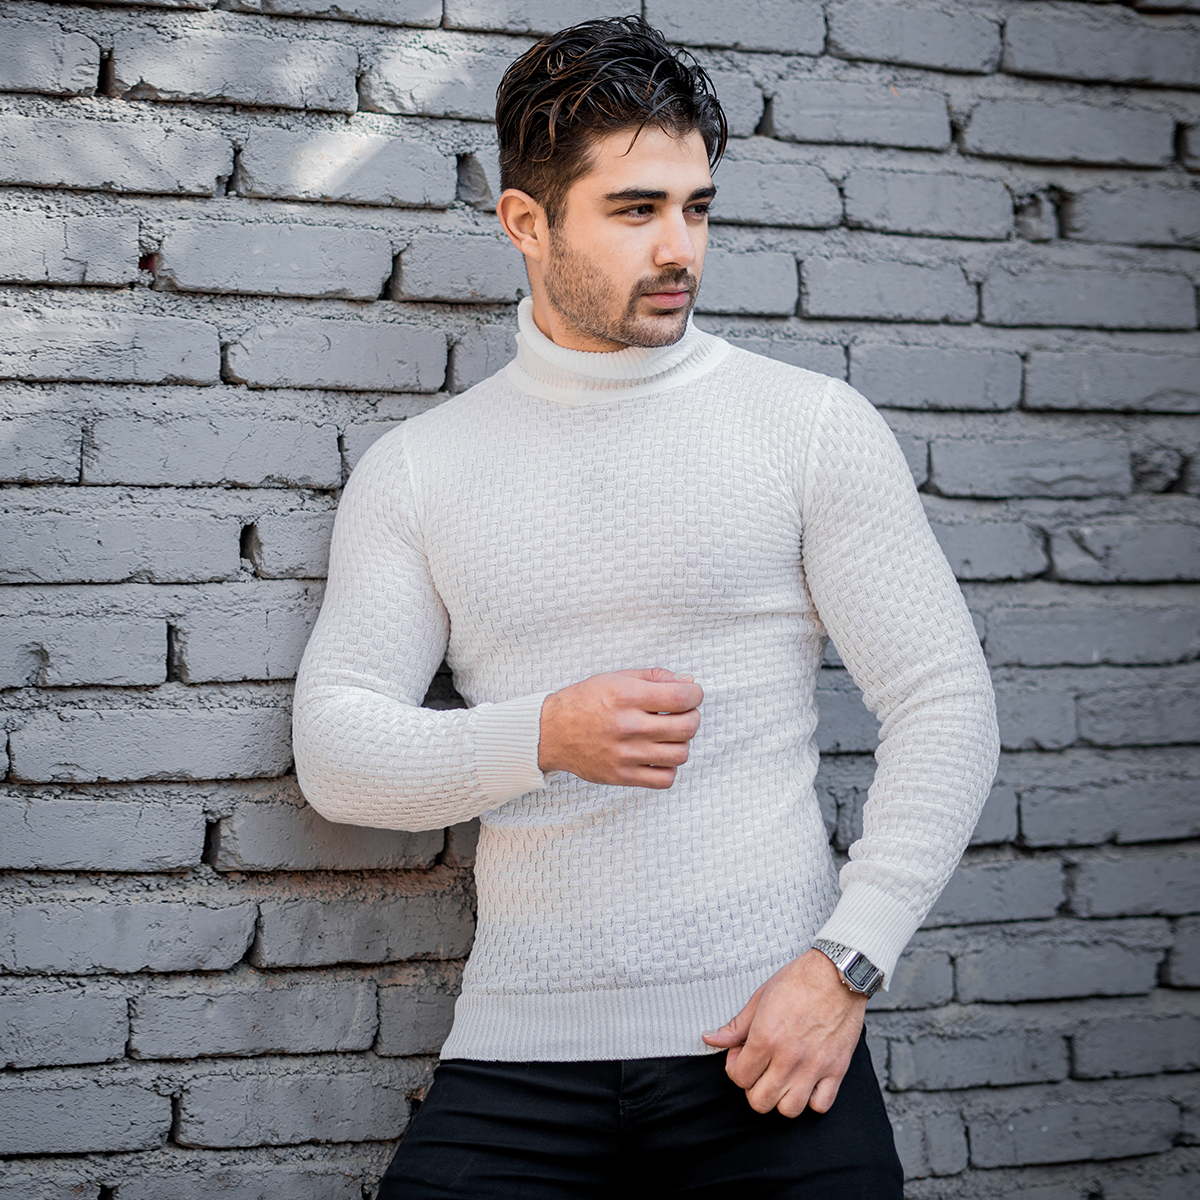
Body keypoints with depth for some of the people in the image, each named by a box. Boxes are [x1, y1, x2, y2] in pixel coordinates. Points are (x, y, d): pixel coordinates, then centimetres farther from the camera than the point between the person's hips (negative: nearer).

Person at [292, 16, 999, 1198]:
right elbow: (332, 747, 3)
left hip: (769, 1042, -1)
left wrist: (845, 963, -11)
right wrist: (543, 736, -14)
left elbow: (945, 701, -2)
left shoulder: (813, 425, 1)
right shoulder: (416, 469, 7)